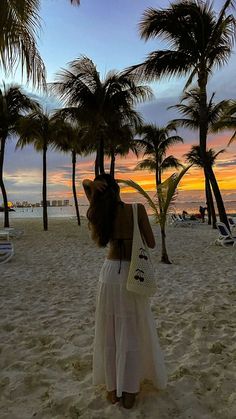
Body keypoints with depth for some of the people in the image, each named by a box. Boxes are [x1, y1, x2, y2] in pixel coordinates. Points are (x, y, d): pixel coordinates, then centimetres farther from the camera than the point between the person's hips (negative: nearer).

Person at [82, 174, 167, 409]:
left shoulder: (100, 212, -4)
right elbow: (151, 244, -6)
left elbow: (84, 183, 9)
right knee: (131, 334, 13)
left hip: (109, 273, 2)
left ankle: (112, 388, 32)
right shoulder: (137, 209, -12)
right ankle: (129, 391, 27)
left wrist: (90, 184, -13)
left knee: (108, 334, 16)